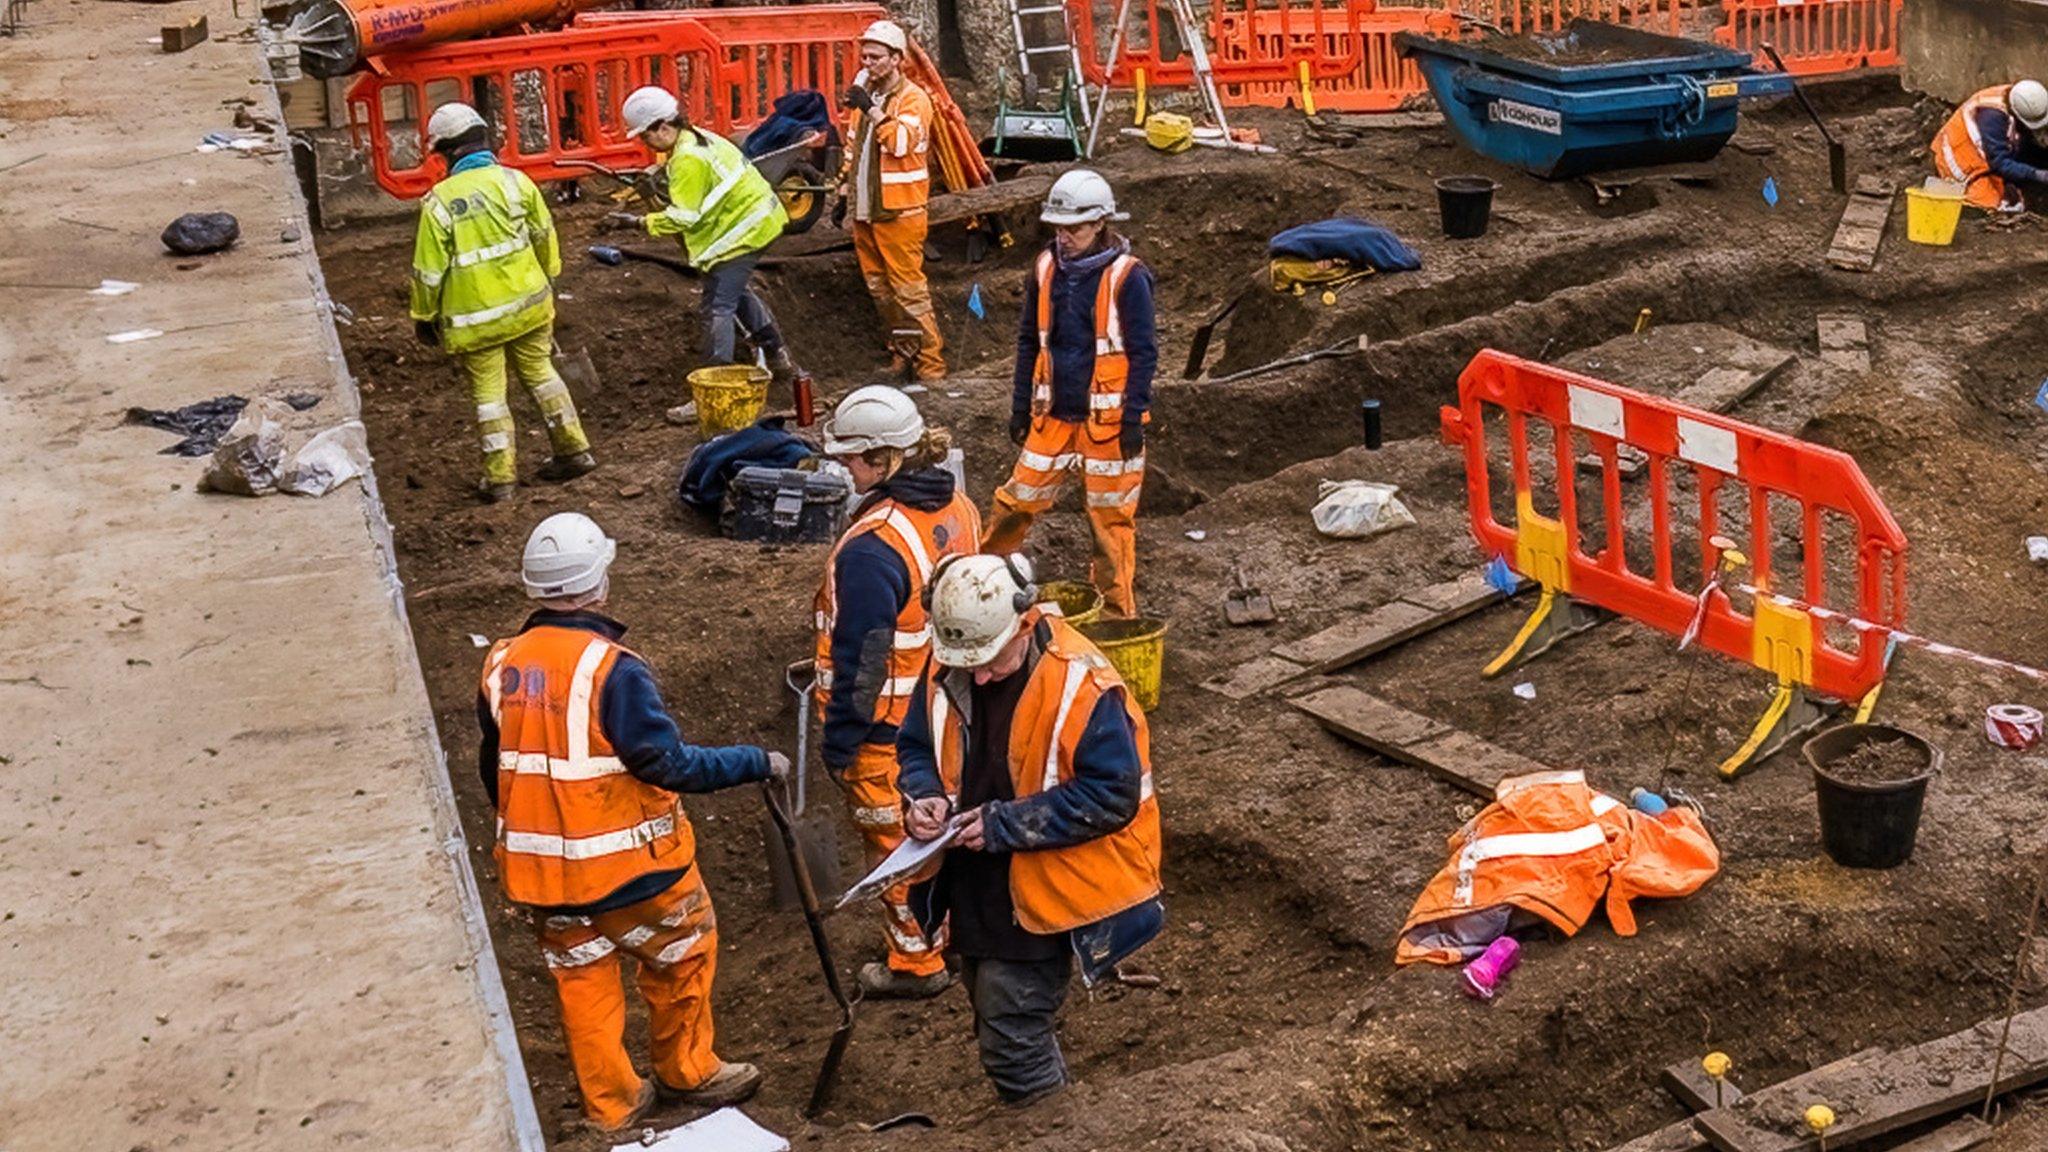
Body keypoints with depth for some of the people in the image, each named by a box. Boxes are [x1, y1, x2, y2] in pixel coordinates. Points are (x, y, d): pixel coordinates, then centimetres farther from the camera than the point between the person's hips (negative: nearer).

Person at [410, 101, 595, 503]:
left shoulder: (439, 202, -14)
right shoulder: (515, 182, -6)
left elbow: (429, 270, -10)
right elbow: (544, 237, 6)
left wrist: (423, 316, 5)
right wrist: (548, 278, 24)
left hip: (474, 317, -3)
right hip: (528, 302, 3)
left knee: (488, 392, 8)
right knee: (539, 371, 19)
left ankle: (500, 476, 13)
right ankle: (573, 450, 23)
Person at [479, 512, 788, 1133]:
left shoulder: (503, 667, -3)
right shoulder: (611, 669, -24)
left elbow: (494, 771, 9)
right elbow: (670, 764, -23)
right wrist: (758, 763, -11)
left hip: (541, 867, 6)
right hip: (626, 862, -5)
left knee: (581, 978, 19)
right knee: (682, 955, 18)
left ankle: (609, 1101, 30)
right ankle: (687, 1072, 34)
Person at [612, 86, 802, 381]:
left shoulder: (687, 160, -23)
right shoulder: (698, 137, 8)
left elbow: (683, 216, -24)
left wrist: (642, 223, -20)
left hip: (742, 230, -11)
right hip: (758, 219, 11)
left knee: (718, 307, -8)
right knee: (737, 290, 28)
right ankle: (777, 355, 34)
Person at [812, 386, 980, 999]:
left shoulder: (872, 548, -29)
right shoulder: (958, 509, -3)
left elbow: (860, 658, -25)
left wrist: (839, 742, -15)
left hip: (889, 726, -8)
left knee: (895, 840, 10)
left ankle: (915, 961, 24)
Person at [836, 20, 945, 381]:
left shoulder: (914, 98, -9)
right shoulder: (863, 96, 14)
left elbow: (902, 141, -26)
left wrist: (872, 110, -29)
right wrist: (845, 189, 22)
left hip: (899, 212, -8)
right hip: (865, 210, 8)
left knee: (908, 287, -8)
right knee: (879, 287, 13)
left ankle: (930, 361, -3)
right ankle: (901, 352, 24)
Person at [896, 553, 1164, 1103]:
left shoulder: (1081, 687, -23)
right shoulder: (945, 671, -5)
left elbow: (1113, 794, -23)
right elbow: (915, 746, 10)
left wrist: (1005, 824, -24)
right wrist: (924, 796, -13)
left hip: (1040, 893, -7)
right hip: (973, 886, 7)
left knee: (1011, 1029, -6)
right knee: (995, 1012, 21)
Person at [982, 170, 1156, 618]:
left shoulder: (1127, 277, -11)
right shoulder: (1047, 269, 4)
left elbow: (1143, 352, -8)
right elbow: (1029, 341, 13)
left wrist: (1134, 418, -11)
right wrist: (1021, 406, 12)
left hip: (1107, 419, -4)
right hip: (1053, 414, 4)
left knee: (1111, 516, 5)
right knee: (1017, 501, 7)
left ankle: (1119, 611, 16)